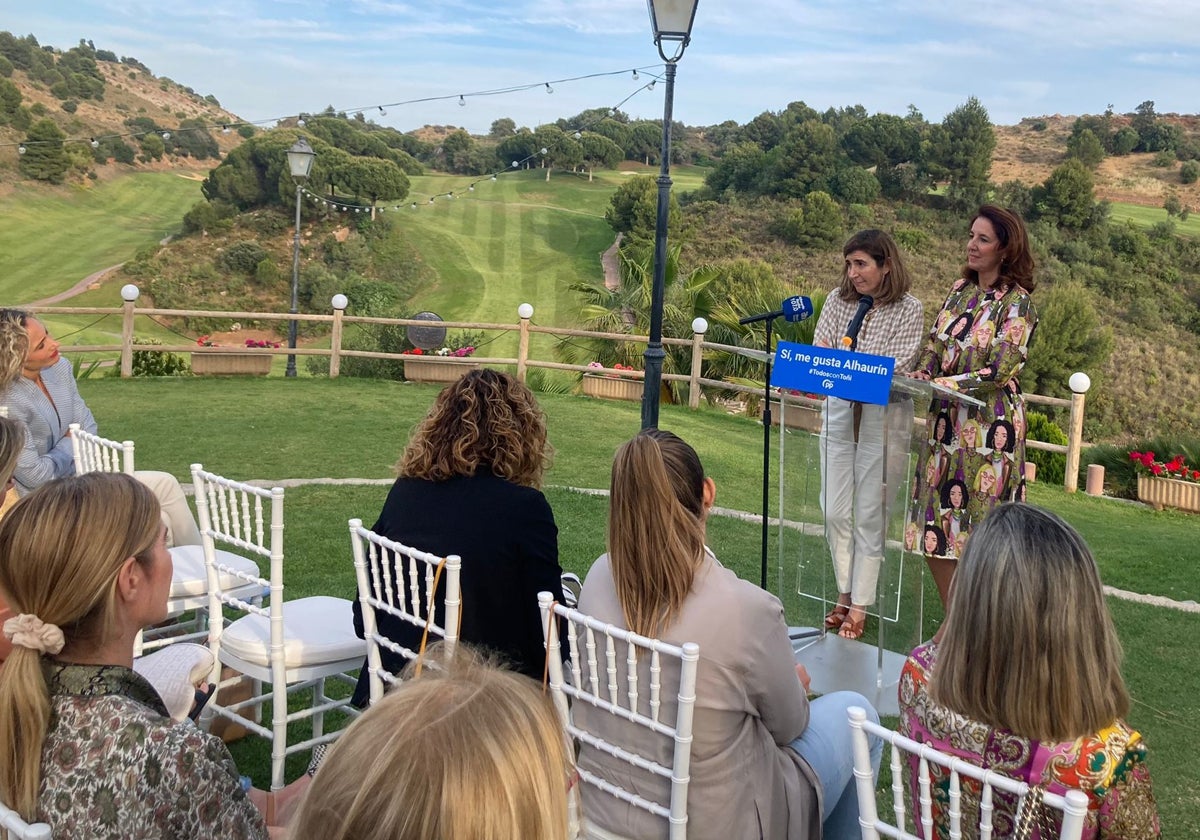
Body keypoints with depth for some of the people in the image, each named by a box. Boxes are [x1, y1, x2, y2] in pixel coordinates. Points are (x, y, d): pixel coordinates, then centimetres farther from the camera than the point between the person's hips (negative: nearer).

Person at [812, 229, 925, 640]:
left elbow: (896, 368, -14)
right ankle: (845, 594, 25)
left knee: (869, 516, 2)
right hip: (839, 413, 4)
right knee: (835, 512, 8)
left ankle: (860, 606, 13)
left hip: (883, 418, -4)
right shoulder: (838, 299, 4)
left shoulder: (908, 309, -7)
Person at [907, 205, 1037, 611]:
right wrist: (921, 372, -9)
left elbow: (1000, 371, -16)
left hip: (988, 426, -7)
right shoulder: (961, 289, 11)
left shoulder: (1017, 303, -9)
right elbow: (935, 343, 12)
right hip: (947, 421, 7)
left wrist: (940, 384, -22)